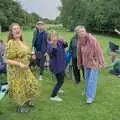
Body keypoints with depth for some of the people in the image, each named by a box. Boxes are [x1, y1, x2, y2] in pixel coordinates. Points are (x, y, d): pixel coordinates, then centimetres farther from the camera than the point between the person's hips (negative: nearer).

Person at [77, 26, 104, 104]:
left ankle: (91, 97, 5)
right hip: (86, 63, 6)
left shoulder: (92, 40, -22)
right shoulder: (80, 41, -4)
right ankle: (87, 92, 39)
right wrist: (79, 63, 11)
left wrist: (101, 63, -19)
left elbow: (98, 51, -20)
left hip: (94, 63, -6)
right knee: (87, 79, 19)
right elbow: (79, 53, 5)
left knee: (92, 80, -3)